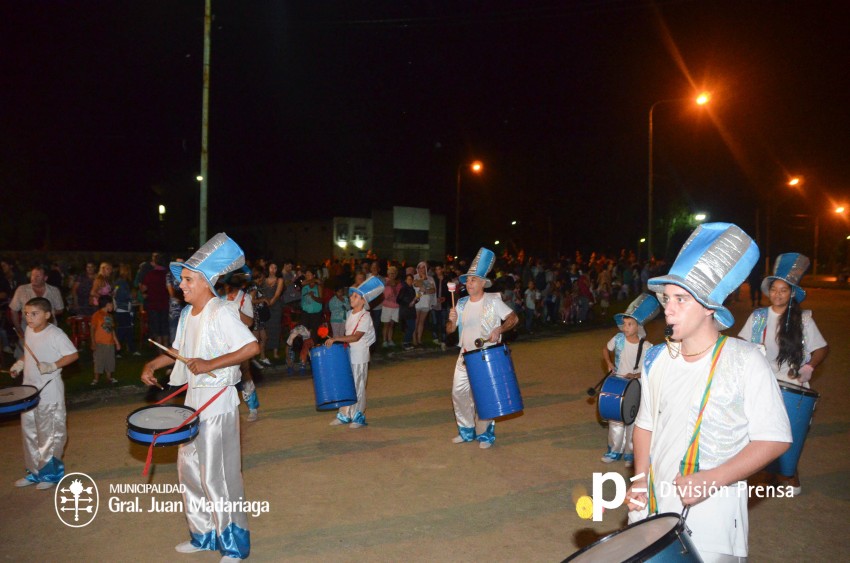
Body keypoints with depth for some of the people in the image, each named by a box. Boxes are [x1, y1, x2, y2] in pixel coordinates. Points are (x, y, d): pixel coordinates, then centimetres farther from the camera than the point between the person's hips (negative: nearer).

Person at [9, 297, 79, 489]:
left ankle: (51, 473, 17)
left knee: (50, 432, 4)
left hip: (50, 391, -8)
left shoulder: (55, 334, -18)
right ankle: (35, 471, 30)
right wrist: (20, 363, 5)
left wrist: (52, 366, -27)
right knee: (29, 431, 16)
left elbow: (73, 355, -18)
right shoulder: (29, 331, 4)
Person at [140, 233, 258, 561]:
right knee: (189, 468, 18)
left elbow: (252, 347, -27)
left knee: (217, 477, 0)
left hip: (218, 402, -9)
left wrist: (210, 365, -27)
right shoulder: (187, 313, 8)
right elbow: (179, 350, 22)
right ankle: (204, 535, 36)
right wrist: (153, 364, 7)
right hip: (193, 400, 9)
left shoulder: (221, 313, -18)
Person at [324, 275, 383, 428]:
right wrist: (336, 340, 7)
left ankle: (359, 417, 13)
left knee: (357, 387, 1)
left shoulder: (365, 317, -16)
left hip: (359, 358, -7)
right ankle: (345, 415, 21)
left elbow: (356, 337, -27)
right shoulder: (351, 314, 10)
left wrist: (335, 338, -30)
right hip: (348, 355, 7)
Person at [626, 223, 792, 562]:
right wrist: (640, 479, -1)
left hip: (711, 515, -4)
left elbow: (774, 439, -11)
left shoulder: (745, 361, -12)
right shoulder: (656, 361, 2)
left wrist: (711, 480, -20)